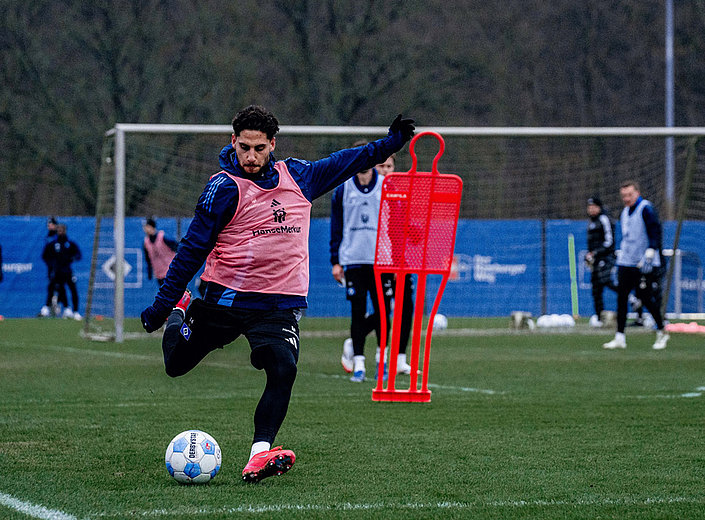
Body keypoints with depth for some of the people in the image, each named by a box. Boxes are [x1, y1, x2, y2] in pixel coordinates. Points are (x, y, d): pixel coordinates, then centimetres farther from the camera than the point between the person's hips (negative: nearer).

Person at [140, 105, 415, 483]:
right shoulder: (225, 188, -9)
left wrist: (389, 144, 18)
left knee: (283, 370, -23)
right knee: (175, 366, 9)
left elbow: (340, 164, 22)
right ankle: (182, 311, 42)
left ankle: (259, 455, -27)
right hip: (226, 297, -2)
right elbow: (192, 248, -6)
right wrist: (162, 305, -5)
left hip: (280, 305, 2)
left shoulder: (297, 176, 4)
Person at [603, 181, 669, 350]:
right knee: (621, 296, 0)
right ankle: (620, 338, 2)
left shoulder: (646, 209, -9)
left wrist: (649, 255, -25)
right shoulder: (624, 213, 16)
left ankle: (662, 333, 12)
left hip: (645, 265, -7)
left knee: (645, 297, -6)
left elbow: (655, 232, -17)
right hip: (626, 263, 7)